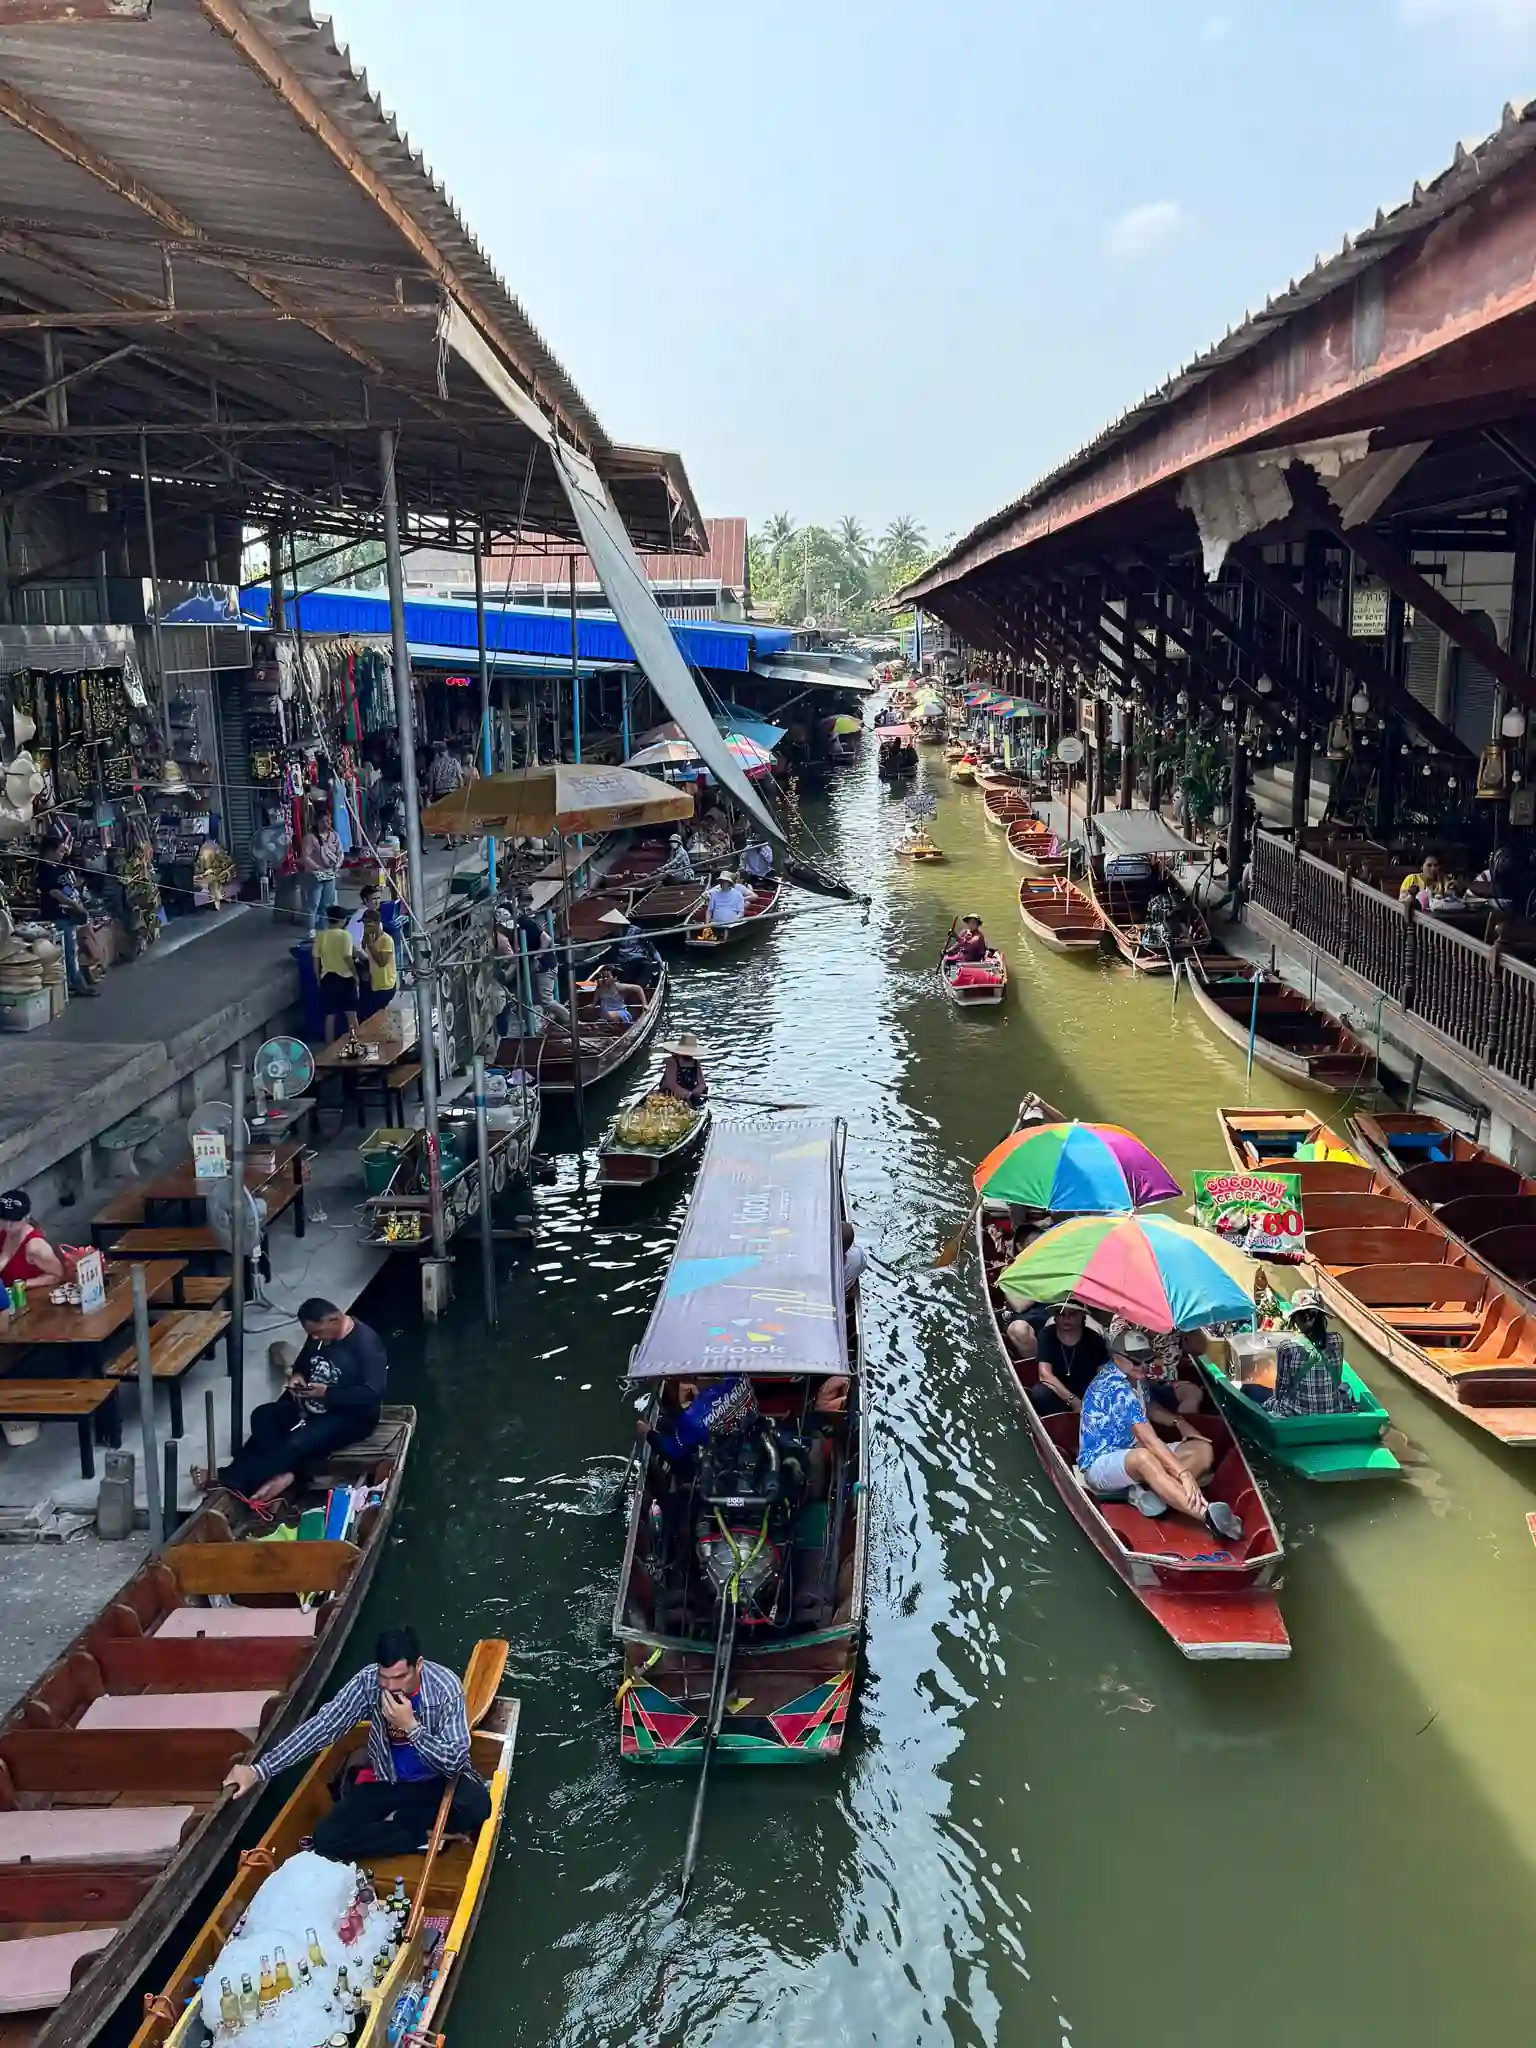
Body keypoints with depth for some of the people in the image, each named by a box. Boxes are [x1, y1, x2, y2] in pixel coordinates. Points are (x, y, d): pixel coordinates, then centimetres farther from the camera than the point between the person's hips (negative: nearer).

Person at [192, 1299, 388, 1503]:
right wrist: (297, 1376, -5)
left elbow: (372, 1394, -26)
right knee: (262, 1415, -12)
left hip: (352, 1416, -9)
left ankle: (230, 1478, -22)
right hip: (314, 1406, 9)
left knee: (299, 1442, -29)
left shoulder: (367, 1343, -22)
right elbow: (302, 1364, 18)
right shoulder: (319, 1335, 1)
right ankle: (281, 1471, -24)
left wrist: (326, 1393, -29)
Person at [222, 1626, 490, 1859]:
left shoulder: (445, 1686, -26)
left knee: (477, 1805, -35)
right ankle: (426, 1835, -10)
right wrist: (260, 1770, -23)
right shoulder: (367, 1681, -17)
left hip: (439, 1780, -3)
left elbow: (453, 1761, -27)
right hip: (385, 1781, 3)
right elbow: (322, 1726, -17)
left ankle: (395, 1821, -11)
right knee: (326, 1838, -19)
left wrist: (411, 1726, -38)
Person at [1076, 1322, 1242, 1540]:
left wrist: (1179, 1421, 9)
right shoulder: (1115, 1387, -24)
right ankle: (1207, 1515, -55)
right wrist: (1184, 1474, -40)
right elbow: (1148, 1439, -33)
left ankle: (1147, 1492, -24)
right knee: (1142, 1457, -45)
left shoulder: (1134, 1377, 6)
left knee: (1203, 1450, -5)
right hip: (1100, 1465, -10)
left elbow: (1147, 1407, 27)